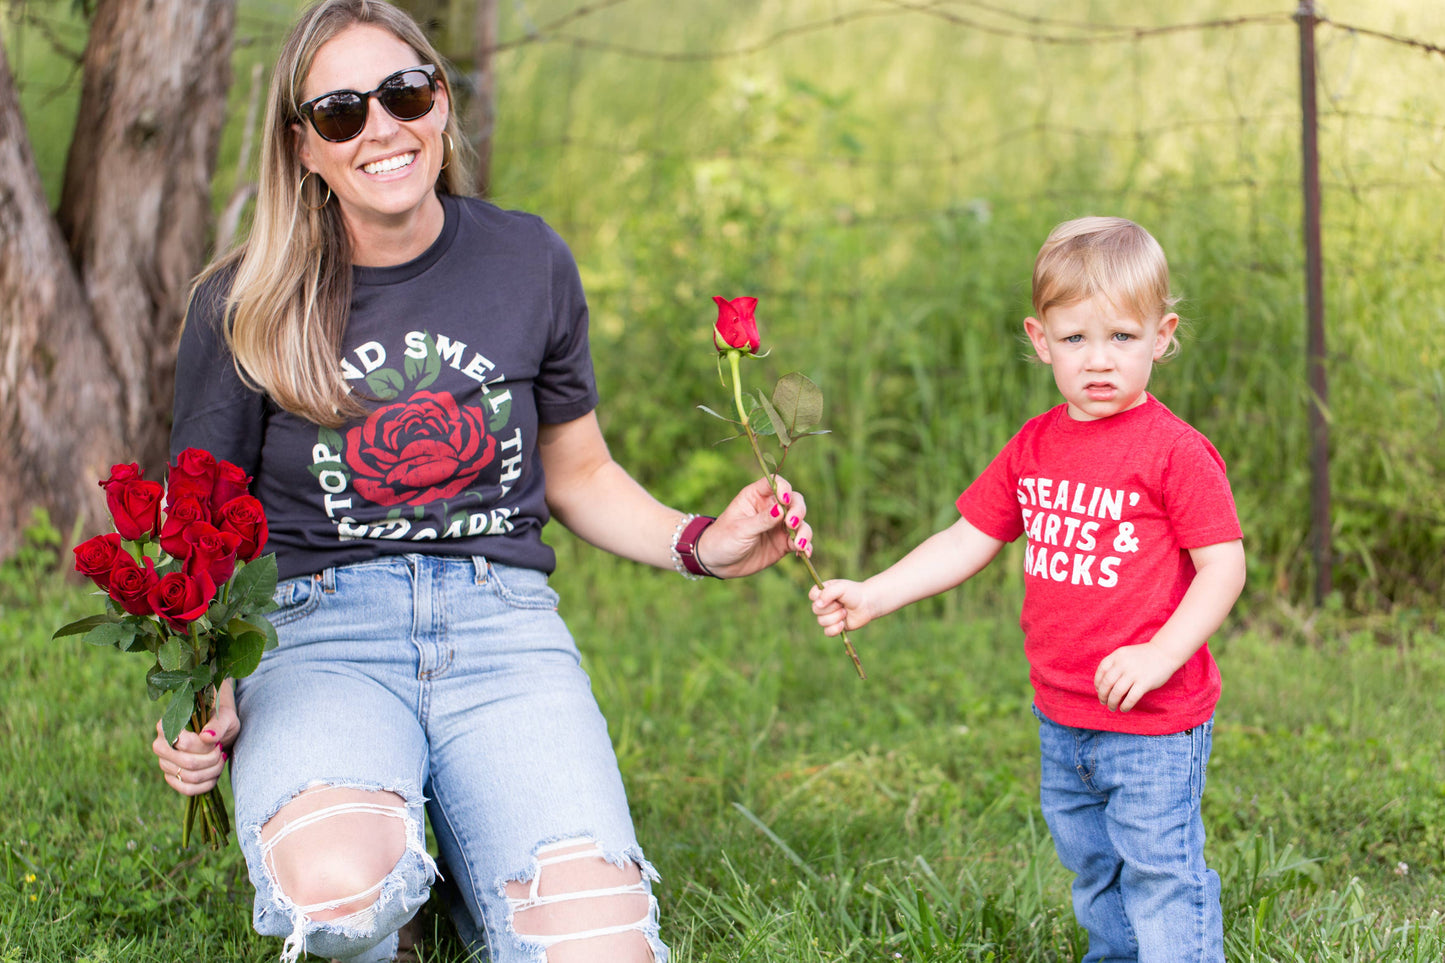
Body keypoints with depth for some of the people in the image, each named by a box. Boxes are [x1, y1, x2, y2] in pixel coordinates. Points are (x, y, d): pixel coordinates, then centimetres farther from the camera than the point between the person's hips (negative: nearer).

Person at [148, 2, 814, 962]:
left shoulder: (527, 262, 10)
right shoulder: (244, 310, 2)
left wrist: (700, 543, 3)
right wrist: (201, 697, -10)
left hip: (503, 622, 2)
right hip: (317, 631, -1)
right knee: (339, 884, -37)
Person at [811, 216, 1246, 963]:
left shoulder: (1173, 452, -14)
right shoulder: (1033, 447, 6)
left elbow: (1224, 565, -15)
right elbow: (967, 541, 11)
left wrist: (1159, 655, -25)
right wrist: (872, 595, 2)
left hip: (1155, 726, -7)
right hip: (1061, 720, 7)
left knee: (1162, 876, -2)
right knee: (1092, 872, 22)